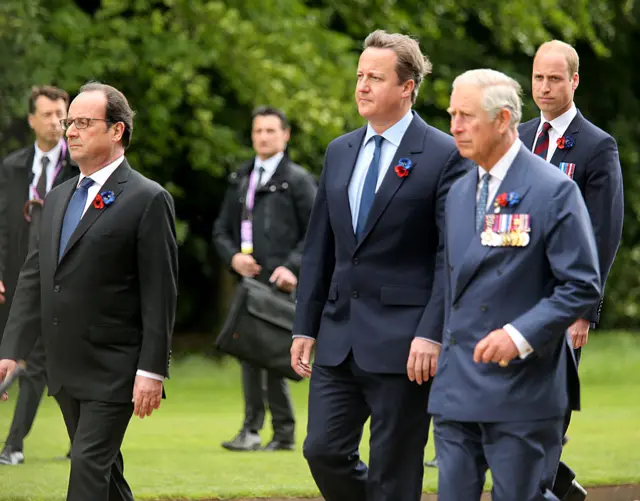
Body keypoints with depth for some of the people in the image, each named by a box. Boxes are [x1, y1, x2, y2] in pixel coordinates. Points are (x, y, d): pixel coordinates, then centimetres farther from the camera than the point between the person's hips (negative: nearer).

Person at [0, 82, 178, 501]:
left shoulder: (148, 200, -8)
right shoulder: (59, 199, 14)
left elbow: (160, 293, -12)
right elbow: (34, 277, 14)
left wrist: (151, 371, -16)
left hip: (113, 370, -7)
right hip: (66, 369, 7)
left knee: (90, 465, -12)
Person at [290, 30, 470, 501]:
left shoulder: (444, 156, -7)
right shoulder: (340, 152, 12)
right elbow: (319, 248, 15)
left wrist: (431, 334, -18)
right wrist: (306, 327, 10)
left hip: (403, 342, -6)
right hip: (340, 338, 6)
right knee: (323, 450, 2)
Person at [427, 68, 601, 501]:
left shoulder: (554, 191, -8)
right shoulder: (459, 194, 14)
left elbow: (583, 287, -11)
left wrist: (520, 335, -20)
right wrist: (444, 346, 14)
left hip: (523, 387, -6)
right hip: (457, 390, 6)